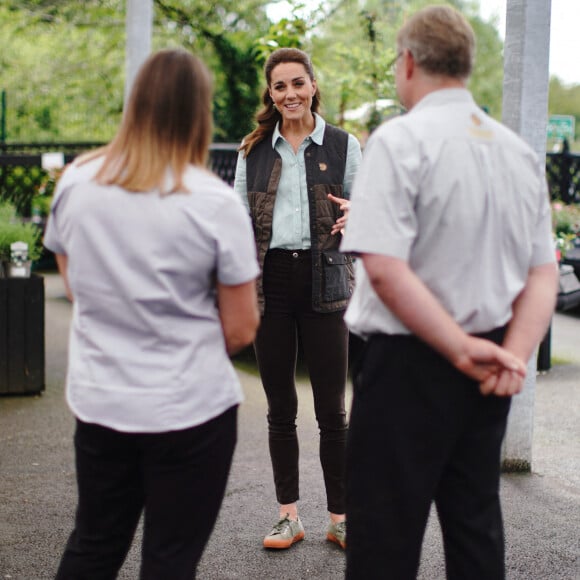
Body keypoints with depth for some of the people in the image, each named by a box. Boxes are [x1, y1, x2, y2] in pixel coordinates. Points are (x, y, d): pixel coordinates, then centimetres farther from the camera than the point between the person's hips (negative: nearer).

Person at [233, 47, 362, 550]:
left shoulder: (343, 146, 5)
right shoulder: (253, 150, 10)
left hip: (323, 280, -2)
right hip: (271, 280, 2)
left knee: (332, 409, 0)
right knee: (280, 409, 8)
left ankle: (339, 519, 10)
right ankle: (289, 516, 18)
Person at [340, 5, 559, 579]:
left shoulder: (400, 140, -13)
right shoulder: (520, 151, 9)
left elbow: (384, 267, -23)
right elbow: (543, 273, 6)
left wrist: (463, 350, -17)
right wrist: (516, 353, -5)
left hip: (409, 364, -6)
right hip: (488, 377, 7)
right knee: (475, 522, 17)